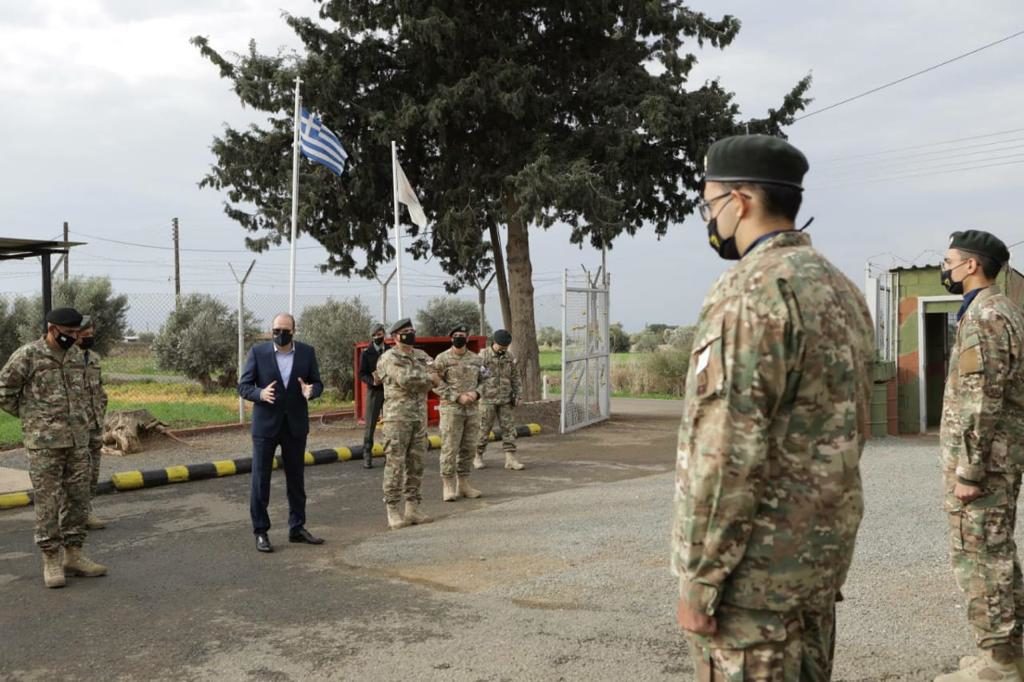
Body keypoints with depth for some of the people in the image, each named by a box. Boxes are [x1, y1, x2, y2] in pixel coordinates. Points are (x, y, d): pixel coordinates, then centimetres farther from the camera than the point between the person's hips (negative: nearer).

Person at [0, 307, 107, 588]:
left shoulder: (76, 355, 9)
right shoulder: (27, 355, -8)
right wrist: (32, 417, 2)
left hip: (78, 441, 6)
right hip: (44, 442, -6)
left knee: (78, 499, 8)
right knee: (48, 501, 0)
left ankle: (74, 556, 18)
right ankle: (51, 560, 9)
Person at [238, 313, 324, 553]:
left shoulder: (307, 352, 1)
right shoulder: (258, 352, -5)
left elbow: (317, 383, 4)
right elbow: (243, 386, -4)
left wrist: (311, 391, -19)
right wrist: (260, 393, -25)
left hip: (295, 425, 2)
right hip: (266, 424, -2)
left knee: (296, 479, 11)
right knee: (260, 479, 1)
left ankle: (297, 528, 22)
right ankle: (260, 532, 10)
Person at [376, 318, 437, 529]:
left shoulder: (422, 356, 15)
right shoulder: (389, 358, -5)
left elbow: (431, 381, 4)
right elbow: (404, 379, -20)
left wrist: (415, 378, -13)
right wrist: (426, 377, -6)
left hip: (420, 417, 6)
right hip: (397, 418, -6)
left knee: (416, 464, 9)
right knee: (395, 464, -5)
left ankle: (412, 508, 17)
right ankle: (393, 512, 0)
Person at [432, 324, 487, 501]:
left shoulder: (476, 359, 10)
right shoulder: (442, 359, -4)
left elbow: (484, 380, 15)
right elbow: (437, 384, -8)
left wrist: (476, 393, -5)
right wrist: (458, 397, -14)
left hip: (472, 409, 5)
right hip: (451, 409, -5)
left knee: (469, 448, 9)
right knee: (450, 448, -5)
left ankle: (463, 484, 19)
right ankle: (448, 486, 2)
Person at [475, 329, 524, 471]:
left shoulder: (511, 358, 6)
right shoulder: (483, 356, -6)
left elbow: (515, 378, 11)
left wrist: (516, 394, 3)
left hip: (506, 400, 4)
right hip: (487, 399, -4)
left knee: (509, 428, 0)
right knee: (483, 429, 4)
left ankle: (510, 459, 2)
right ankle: (478, 457, 18)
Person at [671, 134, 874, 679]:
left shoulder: (752, 291, -19)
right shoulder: (841, 288, 11)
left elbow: (729, 448, -24)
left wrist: (699, 576, -17)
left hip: (759, 559, -9)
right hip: (824, 542, 9)